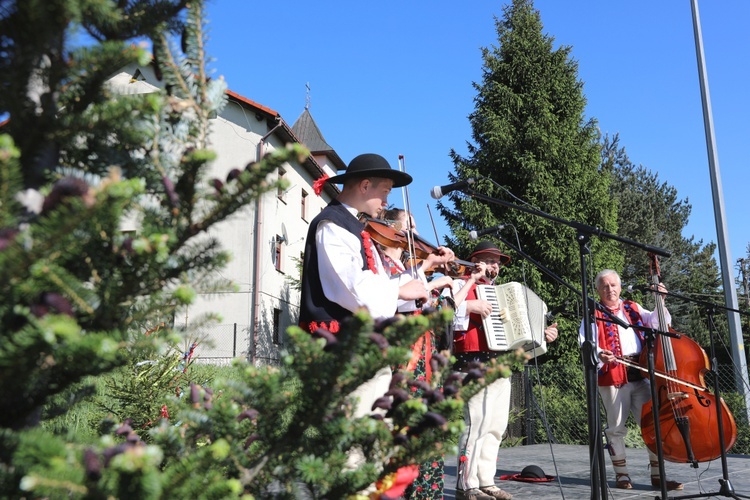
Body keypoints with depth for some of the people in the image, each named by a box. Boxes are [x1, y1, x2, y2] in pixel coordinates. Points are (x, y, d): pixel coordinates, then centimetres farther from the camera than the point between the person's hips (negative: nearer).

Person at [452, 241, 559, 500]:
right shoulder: (461, 285, 2)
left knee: (496, 426, 6)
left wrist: (542, 332, 15)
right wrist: (470, 306, -24)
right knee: (477, 423, -13)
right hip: (474, 362, -8)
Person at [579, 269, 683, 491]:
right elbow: (586, 342, -11)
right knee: (616, 427, 4)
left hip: (640, 374, 4)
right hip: (612, 377, -4)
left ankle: (657, 475, 14)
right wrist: (599, 354, -30)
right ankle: (622, 474, 16)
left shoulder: (634, 308, 17)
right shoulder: (594, 314, 2)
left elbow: (657, 322, 11)